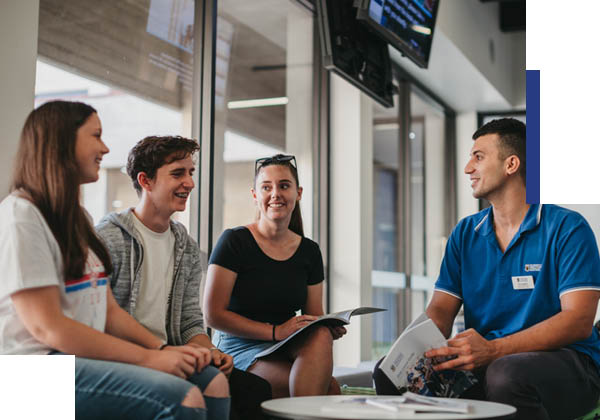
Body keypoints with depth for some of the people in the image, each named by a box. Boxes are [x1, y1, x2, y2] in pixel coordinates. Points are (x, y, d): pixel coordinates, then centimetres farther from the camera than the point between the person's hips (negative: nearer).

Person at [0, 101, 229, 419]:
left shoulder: (78, 218, 20)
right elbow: (46, 327, -17)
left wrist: (162, 349, -3)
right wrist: (149, 358, -17)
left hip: (86, 356, 9)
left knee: (212, 381, -9)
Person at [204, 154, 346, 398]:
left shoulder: (309, 251, 10)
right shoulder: (235, 241, -6)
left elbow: (315, 317, 15)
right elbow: (213, 314, -11)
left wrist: (331, 327, -11)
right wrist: (275, 331, -21)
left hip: (289, 349, 6)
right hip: (241, 347, -6)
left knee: (321, 335, -32)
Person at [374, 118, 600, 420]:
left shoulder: (567, 228, -6)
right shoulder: (465, 233, 13)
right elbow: (441, 309, 7)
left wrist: (493, 349, -29)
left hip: (566, 360, -4)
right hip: (485, 363, 5)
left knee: (506, 374, -39)